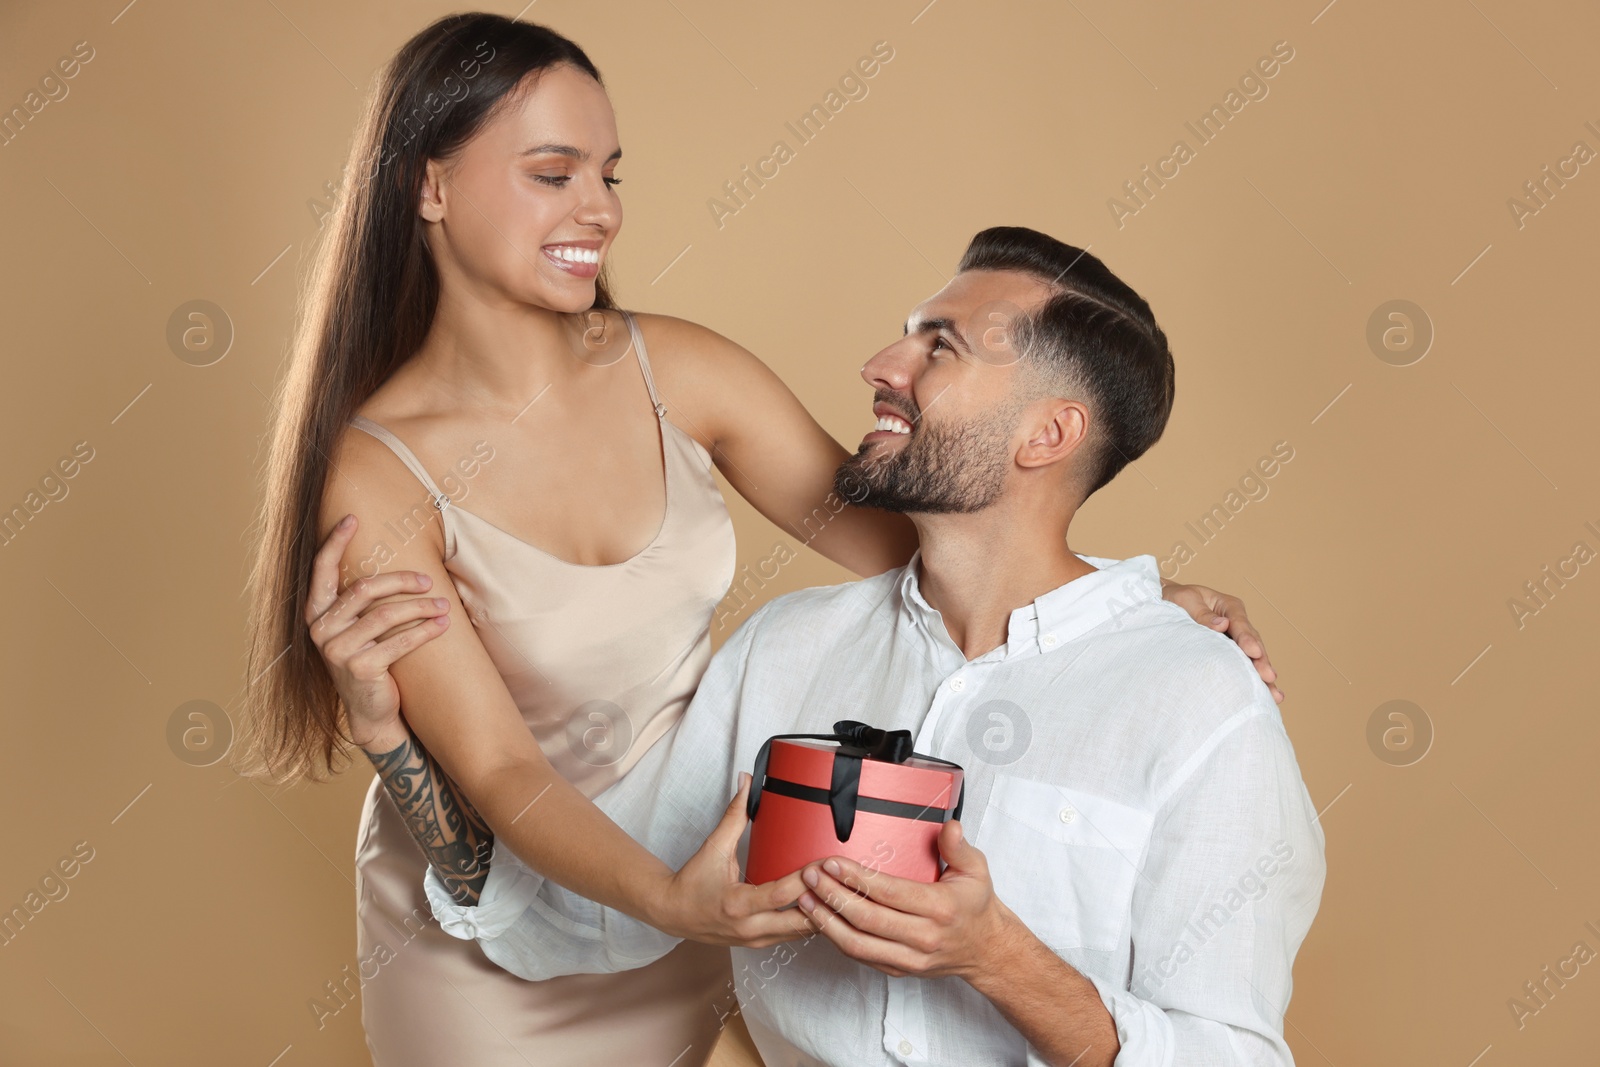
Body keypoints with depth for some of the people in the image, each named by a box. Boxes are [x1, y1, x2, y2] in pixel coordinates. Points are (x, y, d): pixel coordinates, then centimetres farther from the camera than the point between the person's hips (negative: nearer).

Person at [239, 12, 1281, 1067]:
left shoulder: (677, 369, -11)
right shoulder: (376, 476, -22)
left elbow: (892, 535, -8)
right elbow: (497, 768, -24)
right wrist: (669, 897, -41)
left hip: (688, 880, 4)